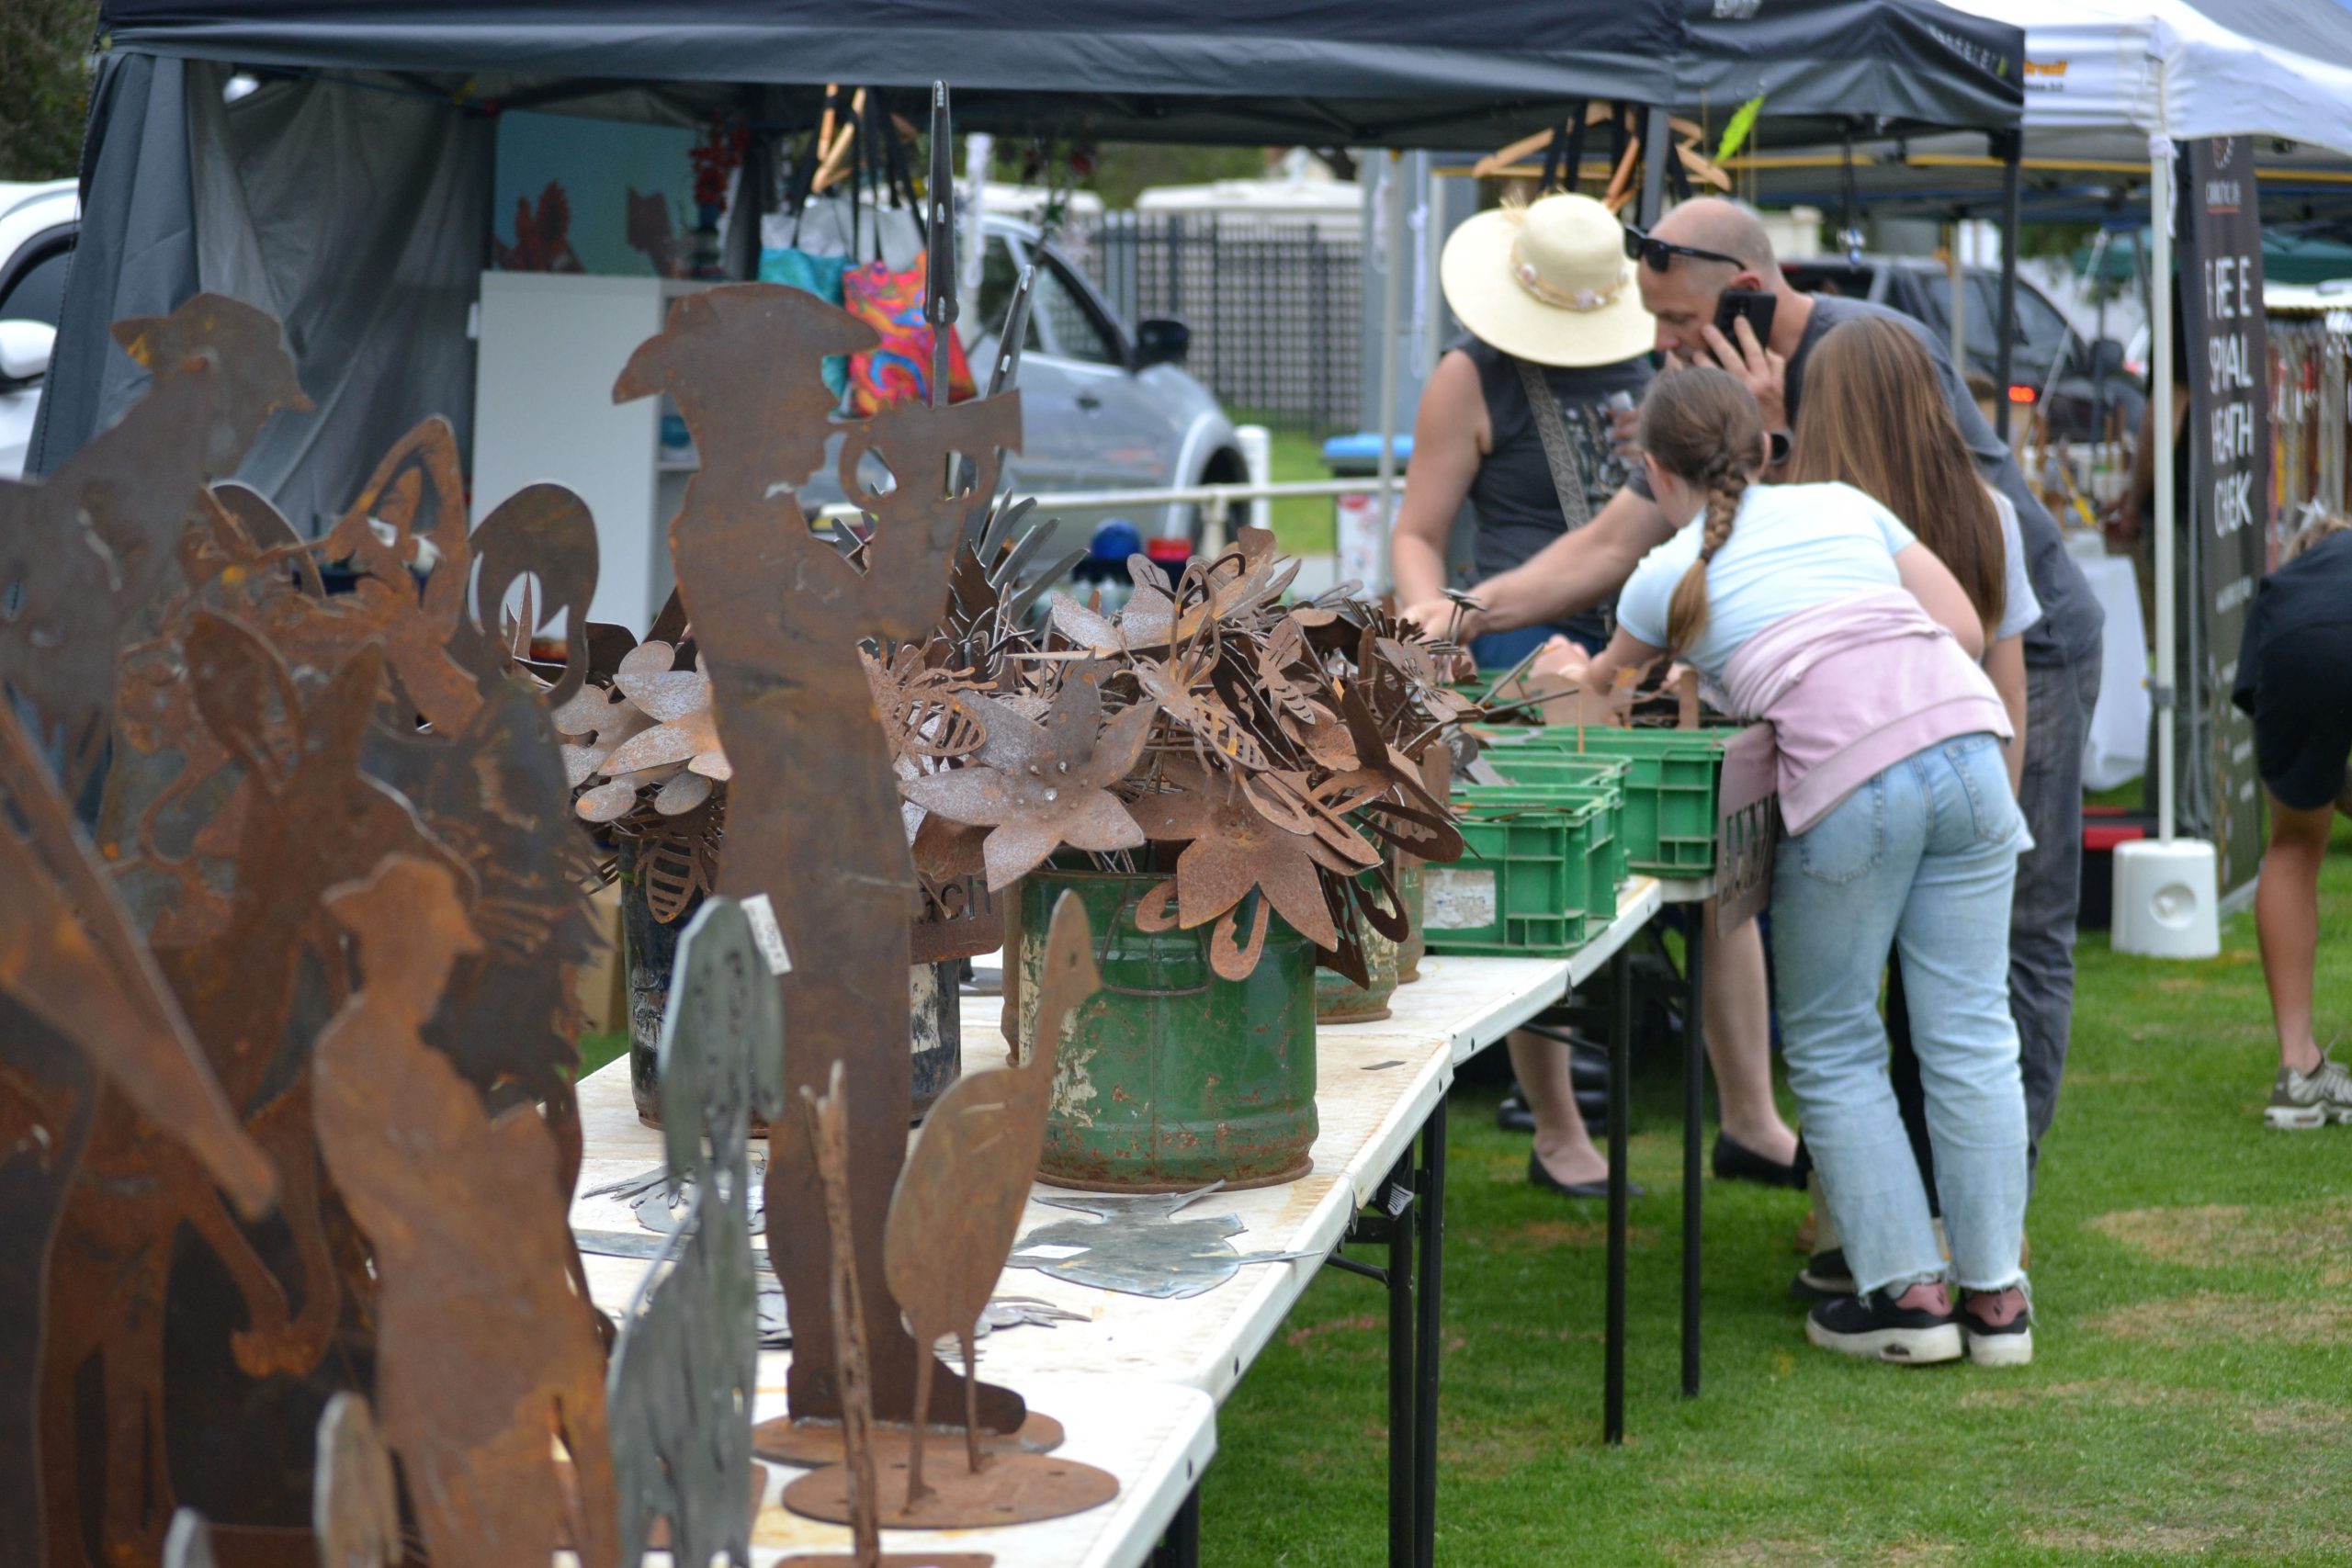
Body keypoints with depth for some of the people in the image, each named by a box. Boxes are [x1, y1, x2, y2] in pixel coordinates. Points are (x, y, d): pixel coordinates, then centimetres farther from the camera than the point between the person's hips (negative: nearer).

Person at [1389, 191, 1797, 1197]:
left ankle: (1751, 1121, 10)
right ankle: (1556, 1135, 10)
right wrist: (1435, 629, -21)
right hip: (1532, 654, -4)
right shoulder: (1473, 380, -2)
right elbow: (1418, 534, -3)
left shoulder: (1653, 356, 11)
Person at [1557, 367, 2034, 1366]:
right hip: (1967, 747, 4)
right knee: (1969, 1031, 9)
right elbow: (1964, 627, 16)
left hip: (1850, 784, -4)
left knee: (1831, 1048, 12)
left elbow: (1602, 690, 37)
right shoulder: (1844, 506, 24)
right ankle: (1994, 1293, 12)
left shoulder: (1668, 576, 17)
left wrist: (1563, 673, 58)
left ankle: (1907, 1292, 9)